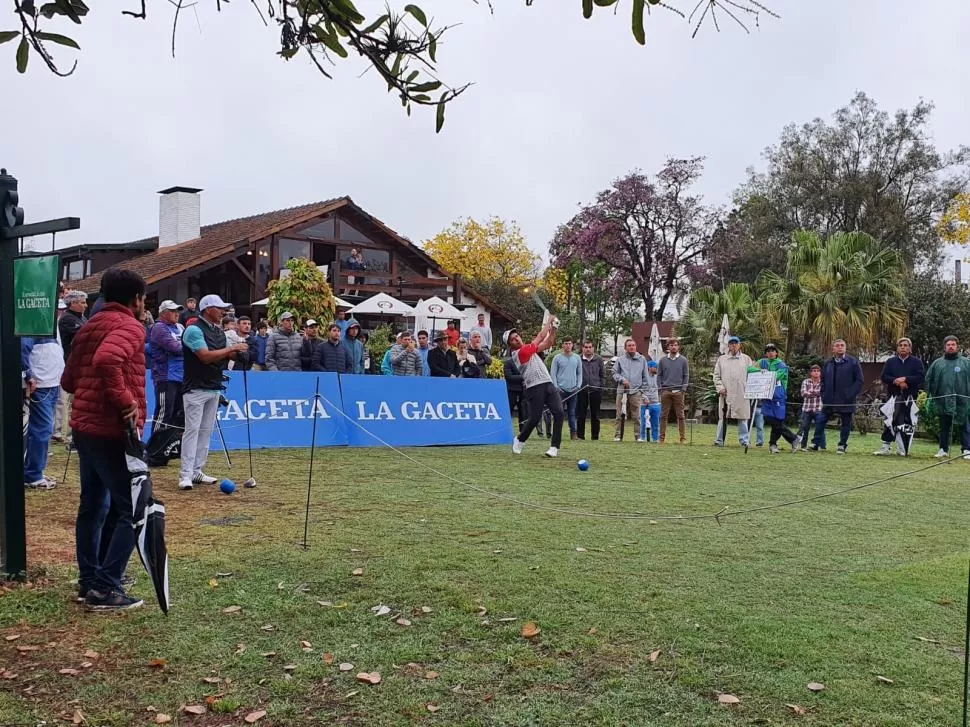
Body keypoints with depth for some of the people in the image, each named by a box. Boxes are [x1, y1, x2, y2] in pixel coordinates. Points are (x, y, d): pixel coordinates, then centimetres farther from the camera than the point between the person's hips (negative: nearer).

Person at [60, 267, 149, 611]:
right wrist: (124, 399, -24)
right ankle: (105, 589, -6)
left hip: (85, 425, 9)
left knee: (93, 504, 17)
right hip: (113, 430, -9)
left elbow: (68, 380, 19)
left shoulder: (89, 327, 16)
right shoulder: (129, 326, -11)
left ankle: (89, 581, 25)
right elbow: (107, 360, -32)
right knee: (131, 509, -4)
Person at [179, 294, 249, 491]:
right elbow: (206, 356, -22)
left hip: (214, 388, 8)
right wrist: (232, 348, -16)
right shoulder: (194, 329, -13)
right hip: (196, 388, -8)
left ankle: (197, 471, 14)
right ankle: (185, 475, -8)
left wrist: (236, 353, -6)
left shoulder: (219, 331, 13)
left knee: (206, 430, 9)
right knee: (192, 429, -9)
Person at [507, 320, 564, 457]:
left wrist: (553, 328, 9)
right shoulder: (519, 353, -6)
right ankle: (519, 440, 19)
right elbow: (540, 337, -4)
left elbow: (547, 344, 23)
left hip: (549, 384, 7)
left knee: (559, 413, -11)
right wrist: (549, 321, 5)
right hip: (535, 388, -7)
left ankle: (555, 446, -8)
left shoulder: (529, 348, 21)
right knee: (535, 418, -10)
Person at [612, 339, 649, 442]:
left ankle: (638, 436, 0)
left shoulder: (642, 359, 11)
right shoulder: (620, 359, 10)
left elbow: (645, 377, 12)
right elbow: (615, 373, 10)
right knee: (620, 415, 0)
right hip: (622, 391, 1)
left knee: (637, 416, -4)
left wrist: (643, 390, 4)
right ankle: (618, 435, 4)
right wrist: (622, 379, -8)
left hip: (636, 391, -1)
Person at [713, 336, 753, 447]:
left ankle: (744, 440, 6)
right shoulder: (722, 359, 12)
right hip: (725, 394, 1)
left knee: (742, 418, 0)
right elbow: (716, 375, 10)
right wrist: (720, 387, -5)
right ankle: (720, 440, 6)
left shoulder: (746, 359, 11)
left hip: (741, 394, -1)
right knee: (723, 417, 2)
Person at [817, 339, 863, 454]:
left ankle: (842, 446, 13)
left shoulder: (853, 362, -3)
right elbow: (823, 381, 18)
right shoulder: (828, 363, 10)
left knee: (846, 423, 4)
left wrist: (850, 395, -13)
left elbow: (859, 381, -5)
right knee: (821, 420, 1)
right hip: (829, 400, 3)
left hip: (846, 401, -3)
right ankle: (815, 444, 8)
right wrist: (824, 395, 6)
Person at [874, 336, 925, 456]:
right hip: (894, 396, 1)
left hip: (910, 397, -1)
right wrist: (896, 381, -12)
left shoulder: (916, 362, 6)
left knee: (906, 422, 2)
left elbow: (921, 377, -5)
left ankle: (903, 447, 10)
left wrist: (905, 379, -15)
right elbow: (884, 377, 3)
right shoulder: (890, 361, 11)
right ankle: (886, 446, -3)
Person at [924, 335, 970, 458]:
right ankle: (943, 449, 18)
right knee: (944, 427, 10)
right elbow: (929, 380, 13)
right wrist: (931, 395, 7)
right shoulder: (937, 363, 9)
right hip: (943, 402, 2)